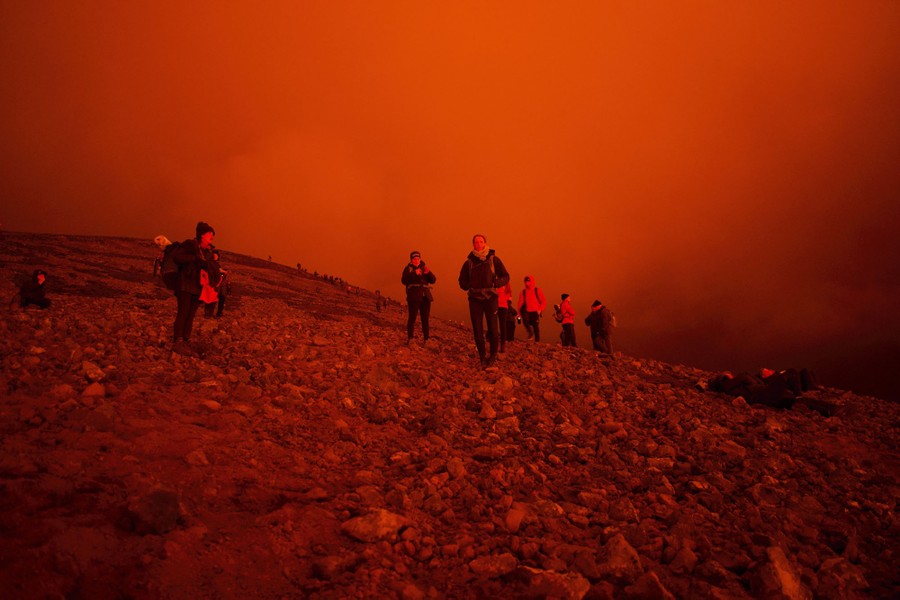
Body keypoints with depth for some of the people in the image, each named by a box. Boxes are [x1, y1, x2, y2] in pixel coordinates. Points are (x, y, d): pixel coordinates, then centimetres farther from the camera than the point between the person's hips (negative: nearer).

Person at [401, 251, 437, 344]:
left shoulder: (424, 268, 18)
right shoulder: (408, 268, 8)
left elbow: (433, 280, 8)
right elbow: (404, 281, -8)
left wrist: (428, 273, -12)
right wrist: (414, 274, -19)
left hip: (425, 297, 4)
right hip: (414, 297, -3)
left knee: (425, 319, 1)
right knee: (412, 317, -13)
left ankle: (425, 339, 4)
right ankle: (409, 338, -9)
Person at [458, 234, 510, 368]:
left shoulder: (493, 259, 5)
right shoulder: (469, 262, 10)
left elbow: (505, 277, 5)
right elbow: (462, 281, 16)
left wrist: (495, 283, -15)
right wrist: (470, 286, -6)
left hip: (490, 297, -2)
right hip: (475, 299, 2)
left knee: (493, 329, -9)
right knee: (477, 330, 1)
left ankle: (493, 357, 5)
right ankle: (482, 358, 12)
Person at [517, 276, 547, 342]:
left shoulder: (537, 291, 5)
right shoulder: (523, 292, 12)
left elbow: (544, 301, 4)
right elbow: (520, 303, 11)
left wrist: (540, 310, -11)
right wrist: (520, 311, -4)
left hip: (535, 313, -1)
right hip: (527, 312, 1)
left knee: (536, 328, -3)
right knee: (525, 319, -30)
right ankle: (530, 332, -9)